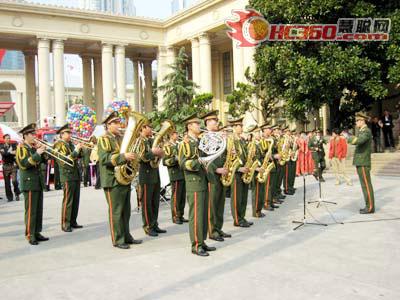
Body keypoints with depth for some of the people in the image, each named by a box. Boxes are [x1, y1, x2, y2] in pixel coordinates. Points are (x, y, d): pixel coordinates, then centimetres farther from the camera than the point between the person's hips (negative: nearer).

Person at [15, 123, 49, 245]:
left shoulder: (35, 147, 15)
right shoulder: (21, 147, -6)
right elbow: (23, 164, -20)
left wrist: (44, 152, -1)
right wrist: (37, 154, -22)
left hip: (38, 183, 7)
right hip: (29, 183, -7)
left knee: (39, 210, 10)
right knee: (31, 211, -5)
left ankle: (37, 233, 17)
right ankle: (30, 235, 0)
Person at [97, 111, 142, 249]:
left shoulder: (121, 138, 18)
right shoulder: (104, 139, -8)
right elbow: (104, 159, -22)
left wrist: (132, 156, 12)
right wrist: (123, 156, -28)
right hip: (113, 181, -8)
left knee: (126, 211, 13)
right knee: (116, 211, -2)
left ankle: (126, 236, 22)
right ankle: (117, 240, 5)